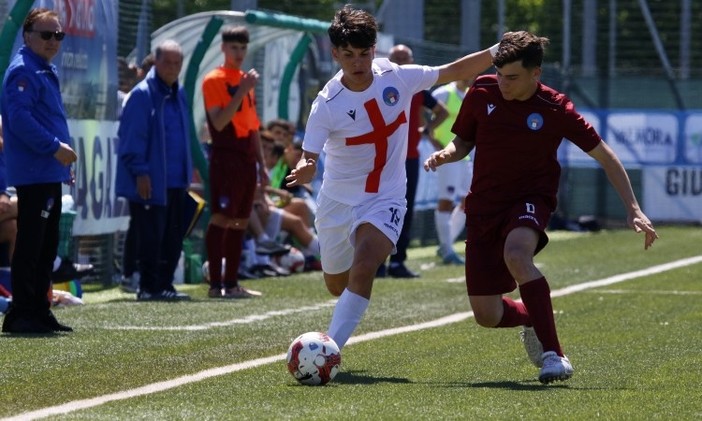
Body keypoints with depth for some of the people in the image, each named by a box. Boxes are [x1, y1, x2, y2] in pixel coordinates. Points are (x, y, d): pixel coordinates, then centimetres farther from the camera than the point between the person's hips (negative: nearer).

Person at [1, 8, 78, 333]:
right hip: (32, 174, -10)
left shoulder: (46, 71, 19)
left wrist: (63, 159, 19)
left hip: (51, 175, 10)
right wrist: (55, 148, -20)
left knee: (47, 246, 12)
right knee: (30, 245, -9)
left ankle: (40, 311, 18)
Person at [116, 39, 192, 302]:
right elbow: (132, 137, -13)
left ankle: (164, 285, 16)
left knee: (173, 237, 9)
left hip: (176, 182, 7)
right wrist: (140, 172, -17)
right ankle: (149, 287, 2)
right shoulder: (143, 94, -9)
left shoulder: (179, 94, 14)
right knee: (150, 238, -4)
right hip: (151, 182, -7)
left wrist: (188, 172, 15)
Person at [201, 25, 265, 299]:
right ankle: (216, 284, -9)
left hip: (247, 159, 8)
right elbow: (218, 122, -17)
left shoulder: (246, 81, 18)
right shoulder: (214, 80, -5)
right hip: (225, 158, -8)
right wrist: (241, 92, -20)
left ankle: (232, 283, 12)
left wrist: (261, 164, 19)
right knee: (221, 218, -9)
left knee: (240, 221, 8)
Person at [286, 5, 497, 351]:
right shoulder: (327, 104, -18)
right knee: (336, 285, 15)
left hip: (385, 200, 0)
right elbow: (309, 158, -22)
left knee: (363, 269, -26)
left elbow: (454, 71, 1)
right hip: (337, 202, 0)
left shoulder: (396, 77, -10)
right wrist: (303, 171, -46)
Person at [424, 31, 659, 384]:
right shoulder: (482, 93, -5)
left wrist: (633, 209, -10)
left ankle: (554, 355, -35)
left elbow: (604, 155, -4)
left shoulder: (555, 109, -12)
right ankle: (533, 319, 37)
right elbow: (463, 142, 11)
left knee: (516, 254, -39)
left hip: (531, 199, -4)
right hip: (484, 205, 4)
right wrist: (445, 154, -14)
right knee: (487, 316, 0)